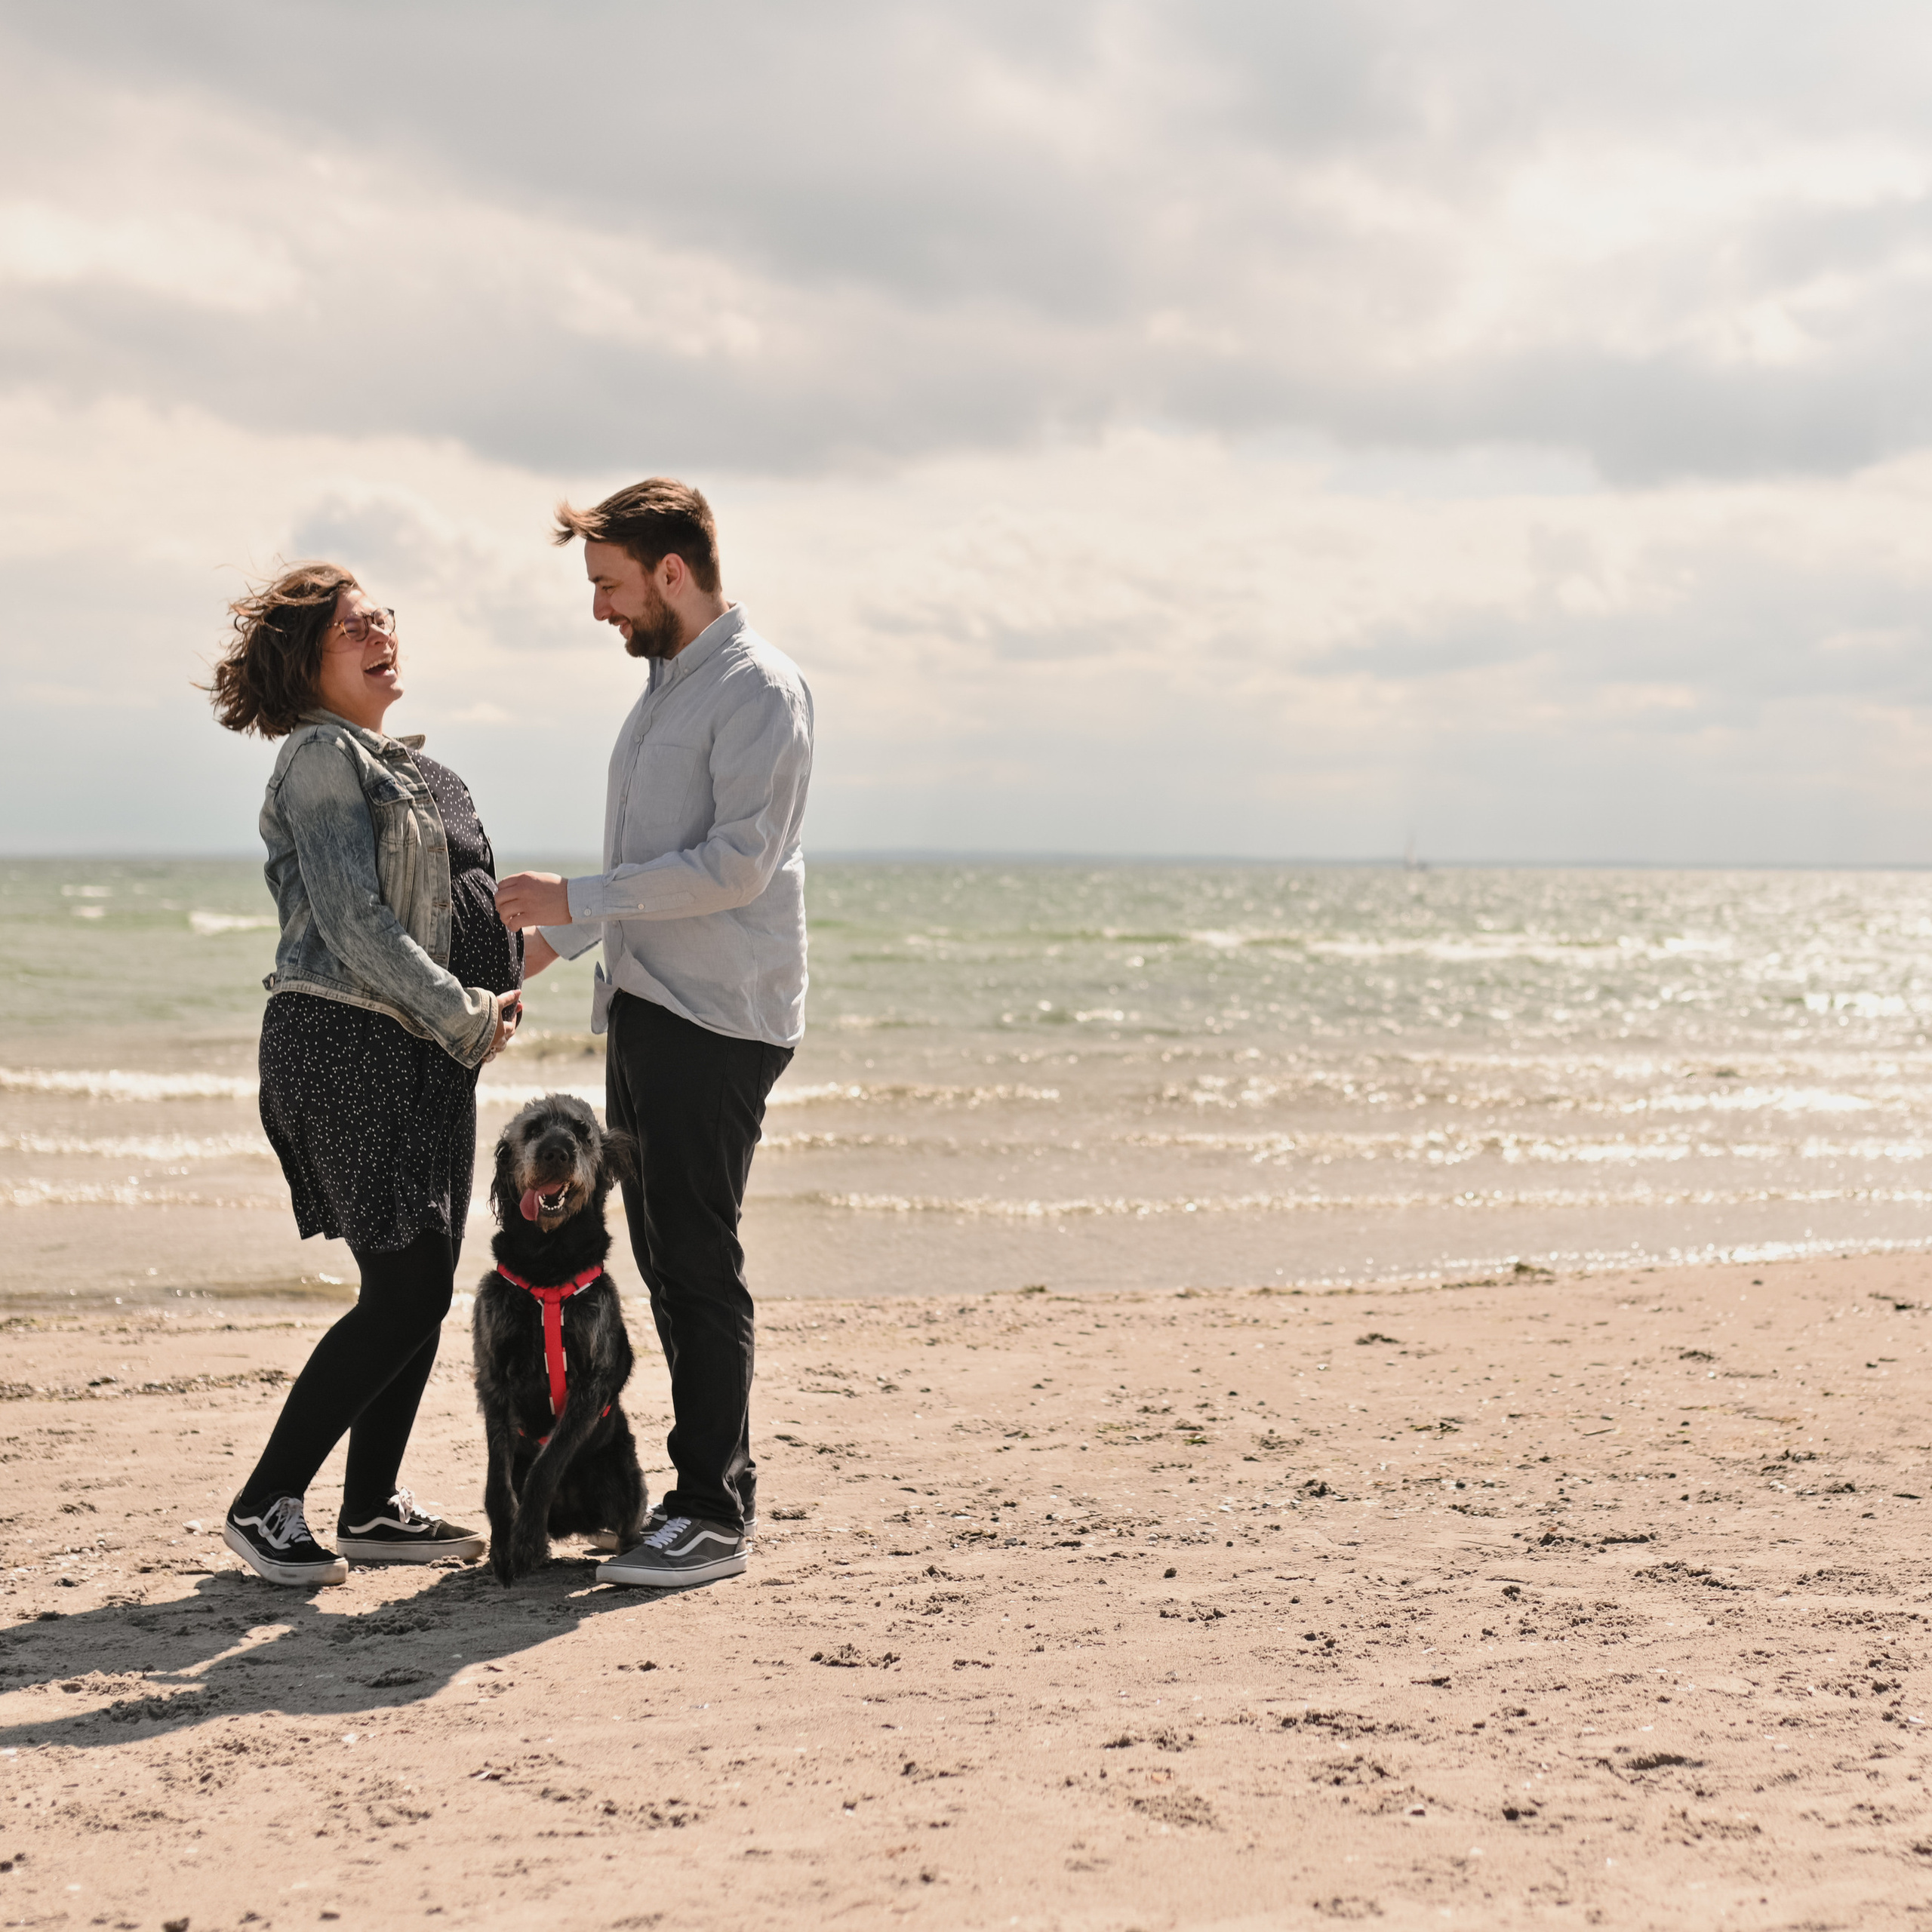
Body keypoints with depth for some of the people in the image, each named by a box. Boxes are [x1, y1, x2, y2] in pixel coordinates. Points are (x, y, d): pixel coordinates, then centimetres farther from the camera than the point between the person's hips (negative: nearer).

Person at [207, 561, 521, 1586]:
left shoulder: (401, 761, 18)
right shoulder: (322, 757, -10)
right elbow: (354, 924, -17)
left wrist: (494, 997, 7)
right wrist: (468, 1019, -13)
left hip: (427, 1050, 9)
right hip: (349, 1048, -9)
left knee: (423, 1288, 9)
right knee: (402, 1291, -10)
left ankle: (373, 1509, 19)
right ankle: (263, 1505, 2)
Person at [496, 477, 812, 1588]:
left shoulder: (760, 689, -10)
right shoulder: (666, 684, 20)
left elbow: (736, 864, -19)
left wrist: (576, 897, -16)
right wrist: (551, 943, 24)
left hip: (720, 1018, -9)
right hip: (647, 1006, 9)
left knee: (701, 1259, -9)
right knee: (662, 1251, 10)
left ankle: (716, 1517, -4)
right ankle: (712, 1480, 19)